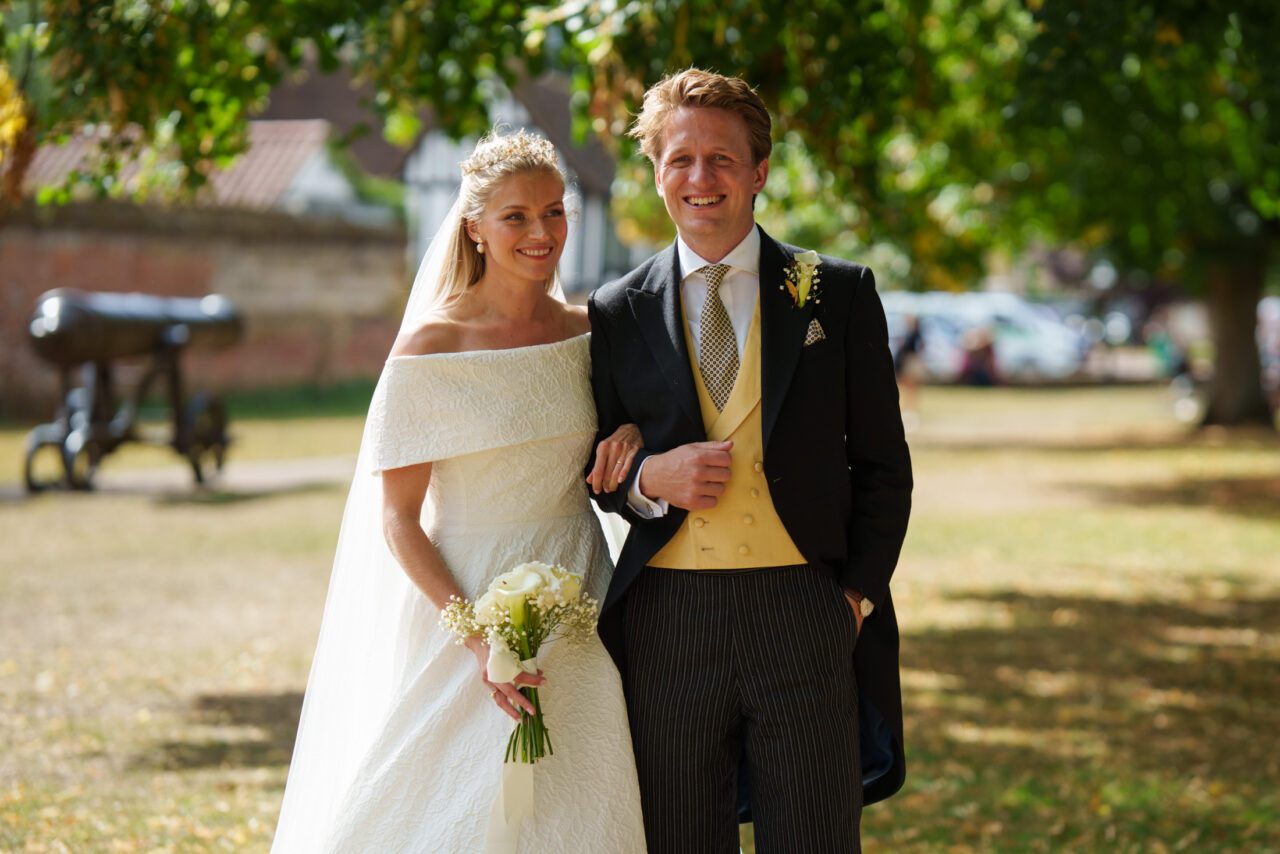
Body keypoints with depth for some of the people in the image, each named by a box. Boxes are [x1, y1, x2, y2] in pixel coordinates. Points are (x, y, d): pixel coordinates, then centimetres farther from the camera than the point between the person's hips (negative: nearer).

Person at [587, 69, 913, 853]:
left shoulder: (839, 294, 6)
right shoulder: (618, 313, 9)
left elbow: (882, 465, 8)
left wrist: (859, 594, -1)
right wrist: (648, 479, -7)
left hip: (805, 619, -1)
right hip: (667, 630, 1)